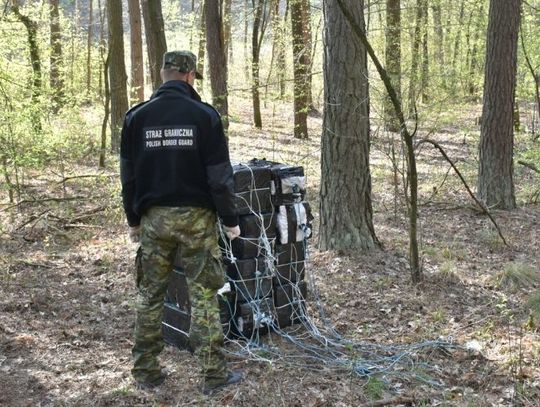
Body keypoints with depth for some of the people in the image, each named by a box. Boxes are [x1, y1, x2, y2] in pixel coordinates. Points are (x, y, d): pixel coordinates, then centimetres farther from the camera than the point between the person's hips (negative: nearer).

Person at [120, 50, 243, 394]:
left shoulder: (137, 117, 3)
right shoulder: (204, 115, -6)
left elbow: (129, 174, 7)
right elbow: (220, 174, -7)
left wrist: (134, 219, 17)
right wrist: (230, 220, 0)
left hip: (154, 216, 3)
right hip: (196, 216, -3)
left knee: (150, 294, 12)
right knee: (204, 294, 3)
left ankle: (146, 371, 20)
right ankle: (214, 373, 8)